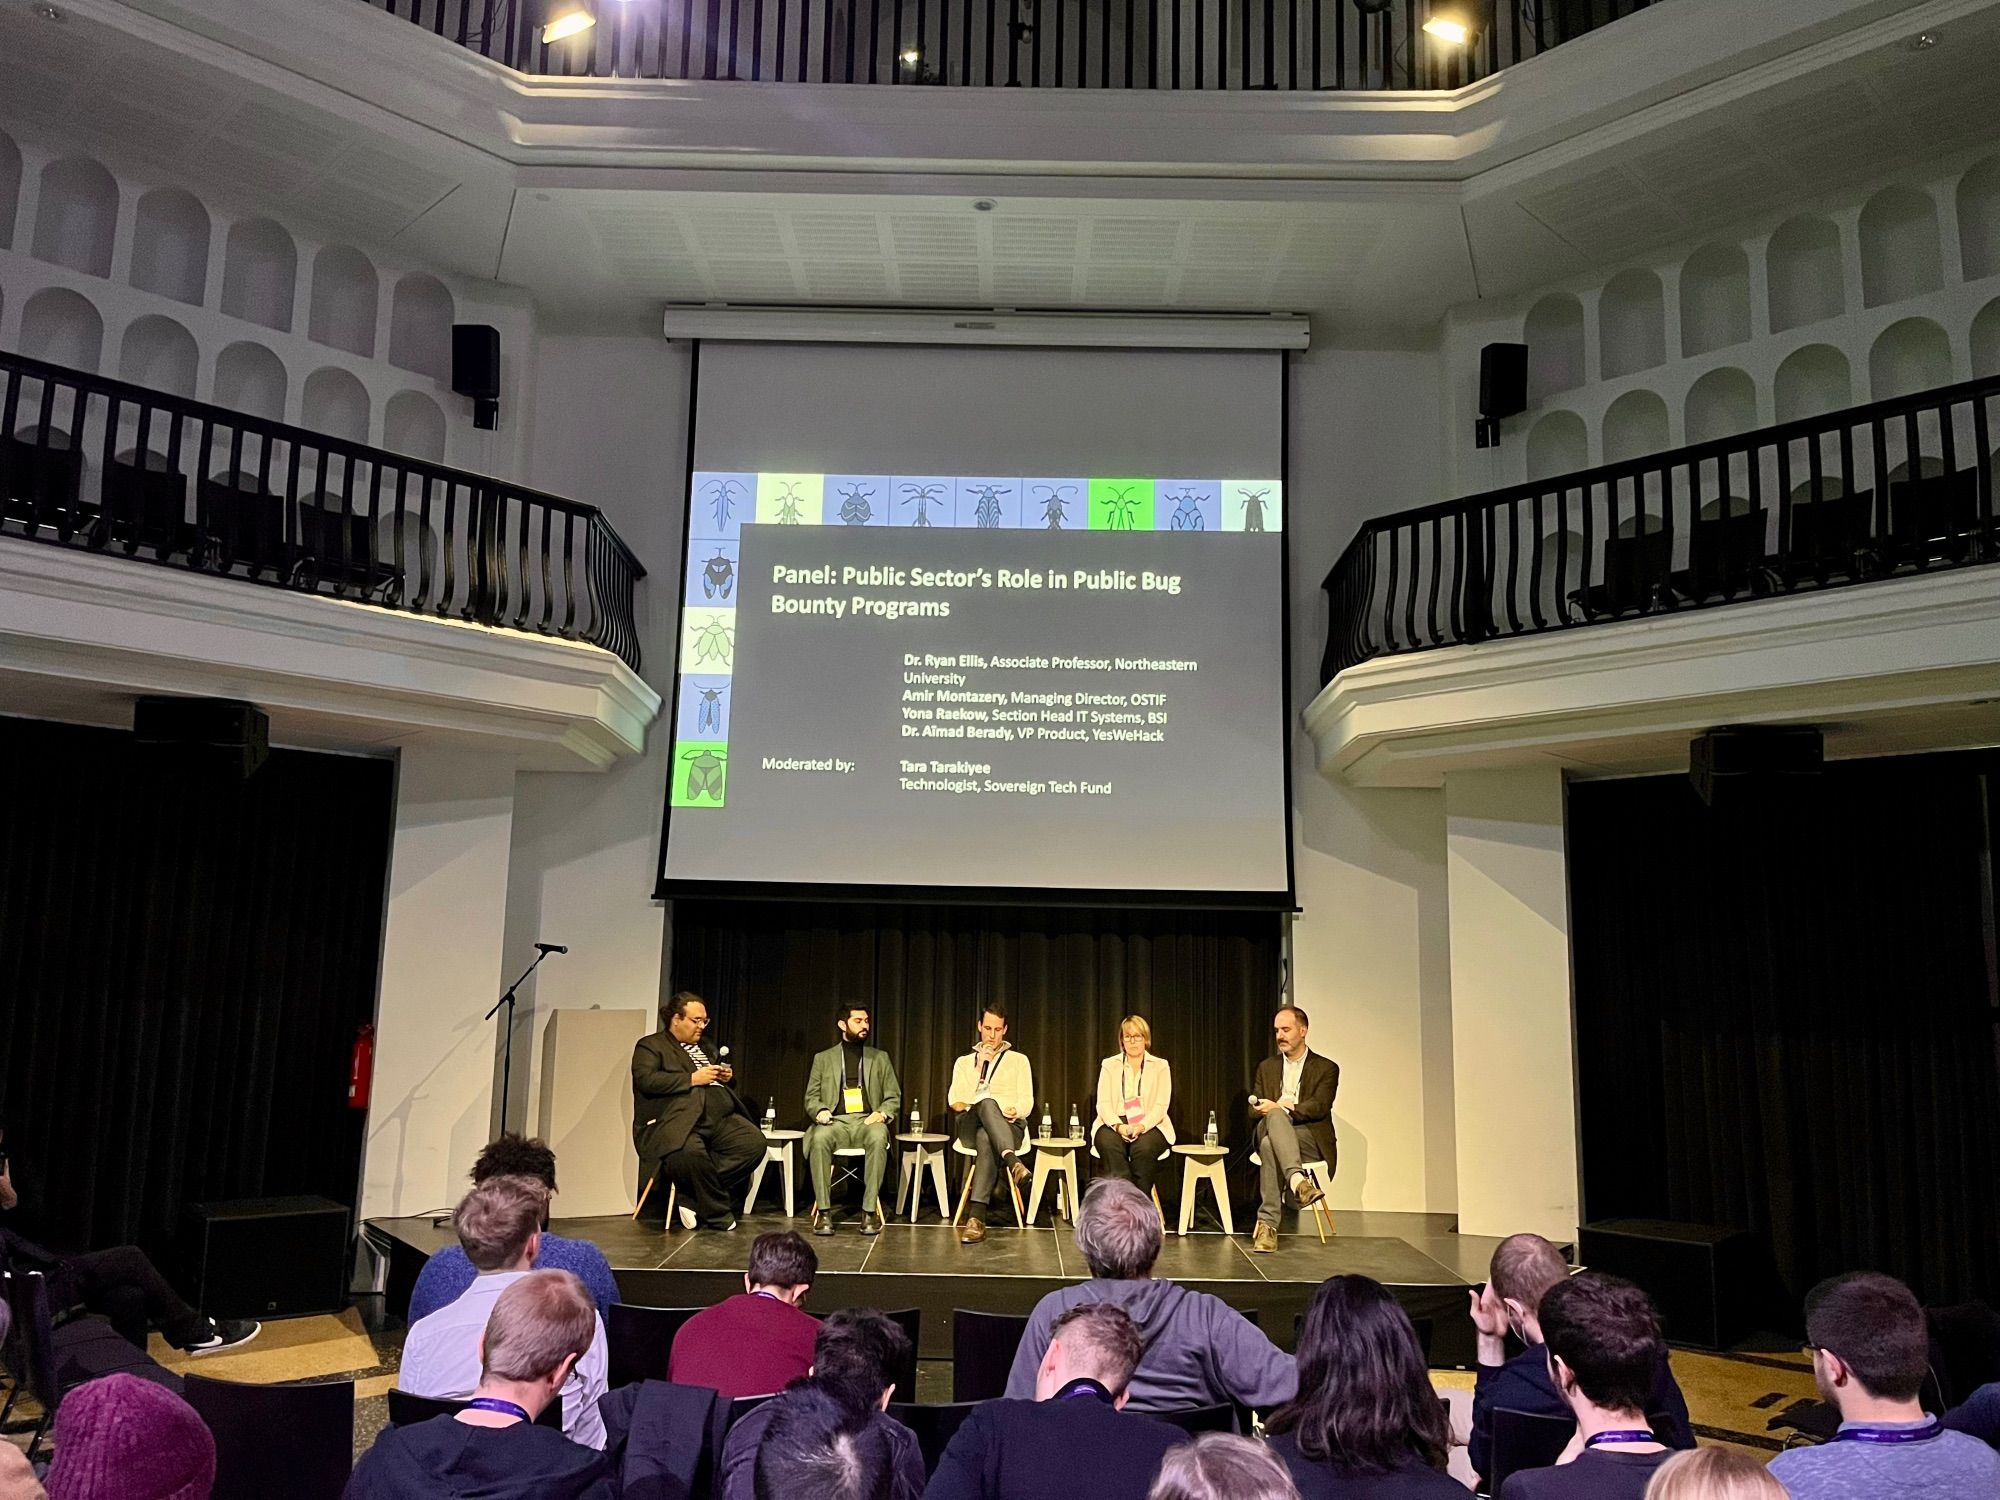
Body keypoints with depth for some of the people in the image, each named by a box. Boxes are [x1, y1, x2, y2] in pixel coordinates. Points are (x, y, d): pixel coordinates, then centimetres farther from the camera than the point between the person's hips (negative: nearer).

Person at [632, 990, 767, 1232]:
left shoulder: (706, 1048, 32)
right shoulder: (650, 1046, 9)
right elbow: (646, 1080, -9)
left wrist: (725, 1077, 18)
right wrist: (692, 1079, -11)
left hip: (719, 1117, 7)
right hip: (678, 1119, -7)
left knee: (755, 1142, -20)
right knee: (691, 1152, -39)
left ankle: (692, 1199, -15)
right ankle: (717, 1213, -15)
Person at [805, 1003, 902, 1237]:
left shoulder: (880, 1058, 19)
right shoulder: (823, 1058, 17)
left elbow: (894, 1097, 15)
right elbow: (811, 1096, 13)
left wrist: (882, 1113, -7)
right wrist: (819, 1111, -10)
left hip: (867, 1121, 0)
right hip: (835, 1121, 0)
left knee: (879, 1138, -36)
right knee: (819, 1139, -36)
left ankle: (870, 1210, -32)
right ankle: (823, 1211, -31)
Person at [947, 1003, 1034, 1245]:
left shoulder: (1018, 1061, 21)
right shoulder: (964, 1062, 24)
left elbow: (1027, 1102, 9)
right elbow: (956, 1102, 7)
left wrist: (1016, 1110, -17)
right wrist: (979, 1067, 1)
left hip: (1008, 1125, 0)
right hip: (971, 1126, 0)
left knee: (986, 1139, -43)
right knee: (987, 1103, -41)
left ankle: (977, 1217, -56)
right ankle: (1012, 1162, -64)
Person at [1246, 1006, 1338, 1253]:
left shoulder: (1326, 1068, 8)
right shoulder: (1267, 1067, 21)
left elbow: (1319, 1107, -10)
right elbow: (1254, 1110, 12)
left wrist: (1280, 1107, -23)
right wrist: (1276, 1110, -13)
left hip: (1311, 1138, -2)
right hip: (1268, 1131, 3)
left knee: (1270, 1145, -38)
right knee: (1274, 1116, -37)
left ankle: (1267, 1223, -43)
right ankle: (1297, 1180, -56)